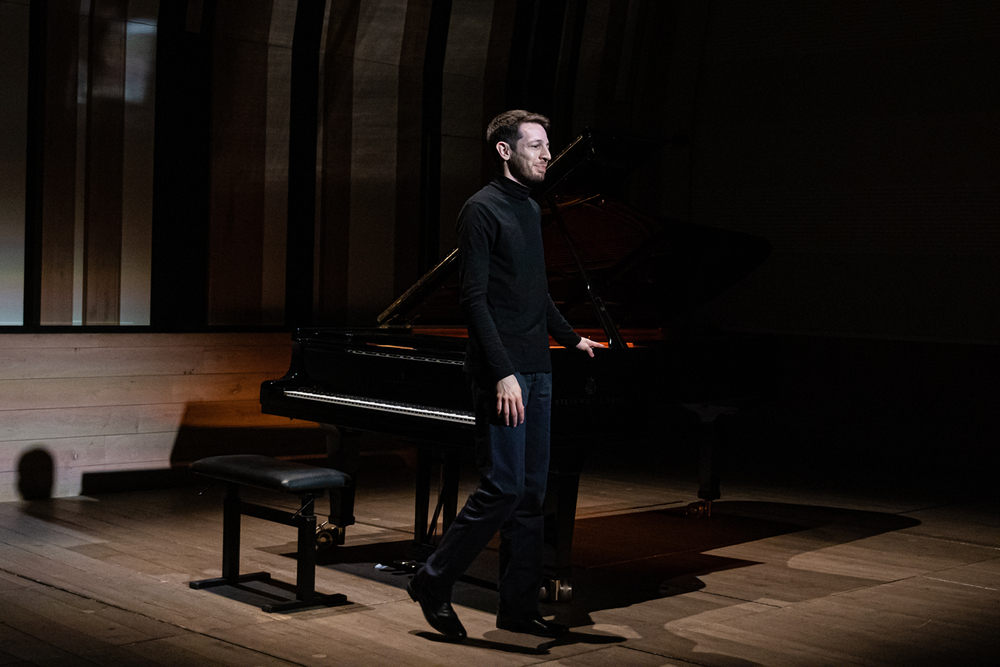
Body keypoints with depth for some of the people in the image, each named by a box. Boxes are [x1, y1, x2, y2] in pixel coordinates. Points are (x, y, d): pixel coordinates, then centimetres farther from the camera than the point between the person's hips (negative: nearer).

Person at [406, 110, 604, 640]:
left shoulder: (531, 209, 17)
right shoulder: (483, 209, -9)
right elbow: (474, 298, -16)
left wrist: (571, 338, 36)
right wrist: (504, 373, -22)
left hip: (536, 369, 9)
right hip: (503, 372, -9)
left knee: (531, 491, 9)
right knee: (503, 487, -10)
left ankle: (519, 607, 16)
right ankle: (433, 583, 5)